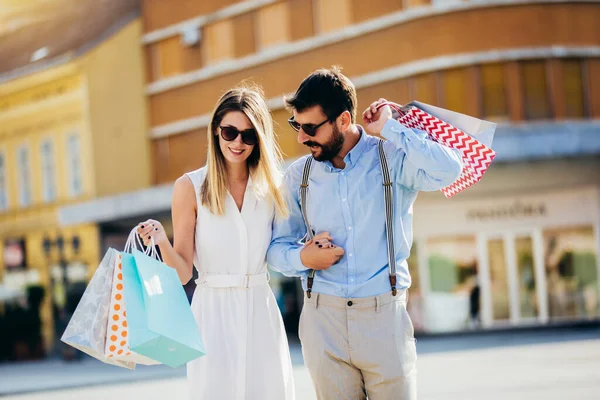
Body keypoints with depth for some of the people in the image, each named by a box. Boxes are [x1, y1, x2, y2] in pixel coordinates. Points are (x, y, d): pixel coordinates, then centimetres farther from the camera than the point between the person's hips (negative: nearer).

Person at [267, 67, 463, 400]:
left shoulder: (393, 158, -3)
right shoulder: (298, 176, 7)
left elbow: (448, 169, -24)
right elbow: (277, 247, 14)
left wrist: (388, 128, -15)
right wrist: (302, 258, -8)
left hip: (385, 314, -3)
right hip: (323, 319, 3)